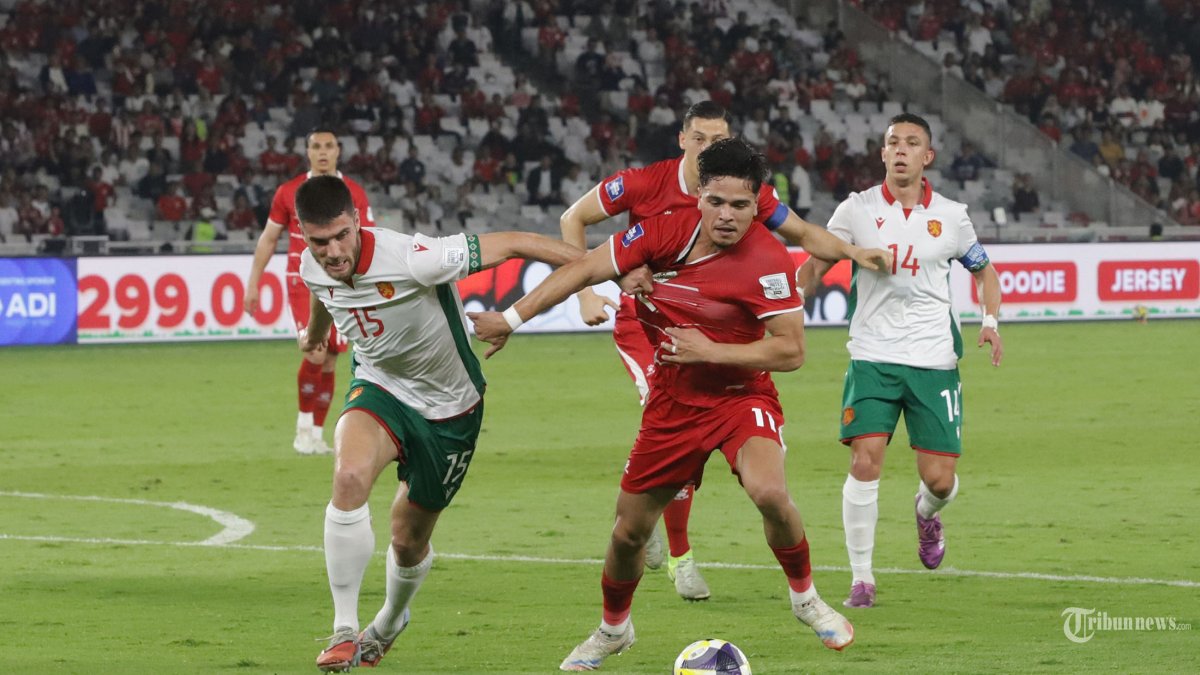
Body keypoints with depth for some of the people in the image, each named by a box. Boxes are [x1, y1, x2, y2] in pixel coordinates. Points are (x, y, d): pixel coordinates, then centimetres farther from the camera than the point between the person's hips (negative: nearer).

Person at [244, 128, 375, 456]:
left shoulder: (354, 193, 2)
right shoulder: (289, 192, 1)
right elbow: (268, 239, 8)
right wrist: (253, 284, 6)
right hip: (302, 282, -2)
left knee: (329, 362, 3)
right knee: (315, 353, -19)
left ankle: (316, 435, 14)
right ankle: (304, 425, -2)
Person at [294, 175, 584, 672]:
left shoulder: (412, 259, -35)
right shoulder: (312, 269, -15)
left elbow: (513, 244, -29)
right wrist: (315, 331, 37)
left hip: (450, 411, -2)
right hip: (380, 389, 2)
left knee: (409, 540, 11)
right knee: (350, 475, -31)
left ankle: (390, 621, 49)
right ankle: (345, 633, -22)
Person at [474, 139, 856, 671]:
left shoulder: (767, 261, -22)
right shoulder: (666, 232, -12)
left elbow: (791, 351, -20)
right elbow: (584, 269, -4)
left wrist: (708, 351, -23)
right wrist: (511, 318, -6)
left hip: (740, 396, -4)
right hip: (671, 403, 4)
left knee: (769, 492, -31)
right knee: (628, 531, 8)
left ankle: (805, 598, -4)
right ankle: (613, 630, 37)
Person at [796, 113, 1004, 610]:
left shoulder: (950, 216, 5)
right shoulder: (857, 209, 1)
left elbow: (984, 271, 19)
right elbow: (814, 268, 5)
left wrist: (991, 321, 2)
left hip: (934, 361, 1)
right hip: (873, 358, -1)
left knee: (940, 478, -3)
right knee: (865, 459, -17)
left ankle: (927, 513, 36)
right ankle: (861, 579, -6)